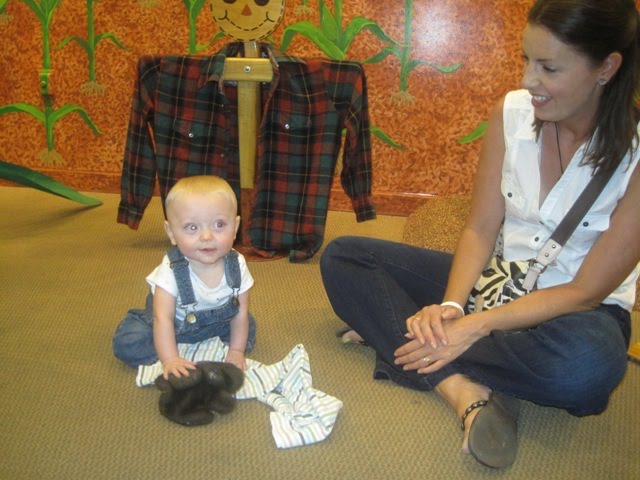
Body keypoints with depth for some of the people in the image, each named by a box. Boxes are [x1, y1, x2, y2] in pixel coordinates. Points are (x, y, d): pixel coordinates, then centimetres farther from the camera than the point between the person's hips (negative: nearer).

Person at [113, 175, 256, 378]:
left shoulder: (237, 265, -25)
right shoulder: (171, 270, -35)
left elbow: (241, 312, -14)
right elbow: (163, 318, -34)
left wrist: (237, 350, -14)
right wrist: (170, 359, -40)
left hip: (217, 321, 4)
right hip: (175, 326, -3)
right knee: (127, 344, -18)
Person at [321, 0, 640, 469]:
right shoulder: (512, 111, -7)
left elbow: (586, 291, -18)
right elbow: (480, 229, -4)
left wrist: (477, 326, -27)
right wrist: (450, 306, -22)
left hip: (577, 307, -4)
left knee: (588, 365, -42)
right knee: (342, 257, -8)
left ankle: (392, 333, -23)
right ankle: (461, 388, -28)